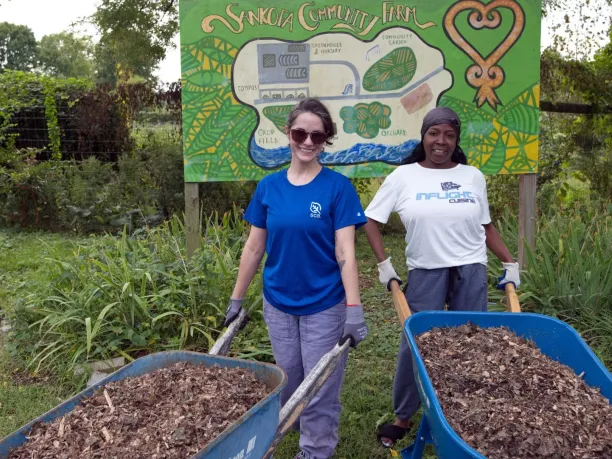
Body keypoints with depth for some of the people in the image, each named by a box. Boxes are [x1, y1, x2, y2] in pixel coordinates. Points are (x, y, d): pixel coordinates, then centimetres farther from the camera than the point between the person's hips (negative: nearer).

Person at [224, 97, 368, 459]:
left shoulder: (338, 187, -11)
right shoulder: (268, 187, -1)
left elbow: (345, 252, -14)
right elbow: (254, 248, 5)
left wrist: (354, 309, -20)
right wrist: (237, 299, 8)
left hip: (324, 306, -3)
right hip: (278, 304, 4)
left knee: (320, 390, 7)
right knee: (288, 385, 20)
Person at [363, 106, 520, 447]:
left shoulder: (473, 176, 5)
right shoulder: (403, 176, -1)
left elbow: (487, 226, 12)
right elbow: (371, 220, 2)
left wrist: (510, 263, 4)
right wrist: (384, 264, -4)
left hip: (471, 272, 2)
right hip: (425, 273, -1)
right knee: (414, 345, 3)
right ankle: (403, 418, 22)